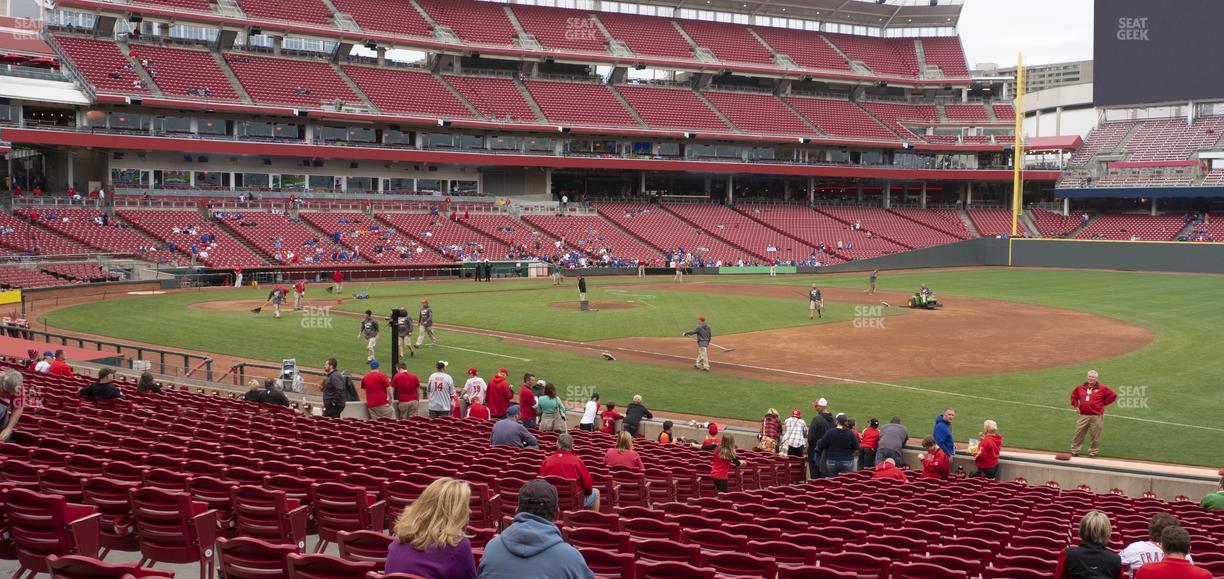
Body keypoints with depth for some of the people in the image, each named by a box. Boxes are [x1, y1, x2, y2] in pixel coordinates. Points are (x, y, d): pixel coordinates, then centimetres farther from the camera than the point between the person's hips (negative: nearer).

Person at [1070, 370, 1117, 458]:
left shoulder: (1102, 388, -1)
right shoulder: (1081, 387, 10)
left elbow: (1113, 395, 0)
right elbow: (1074, 396, 26)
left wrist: (1103, 403, -1)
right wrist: (1076, 405, 13)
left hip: (1097, 417, -3)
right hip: (1083, 416, 3)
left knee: (1095, 436, 3)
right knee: (1078, 434, 3)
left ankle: (1093, 452, 15)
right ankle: (1074, 451, 12)